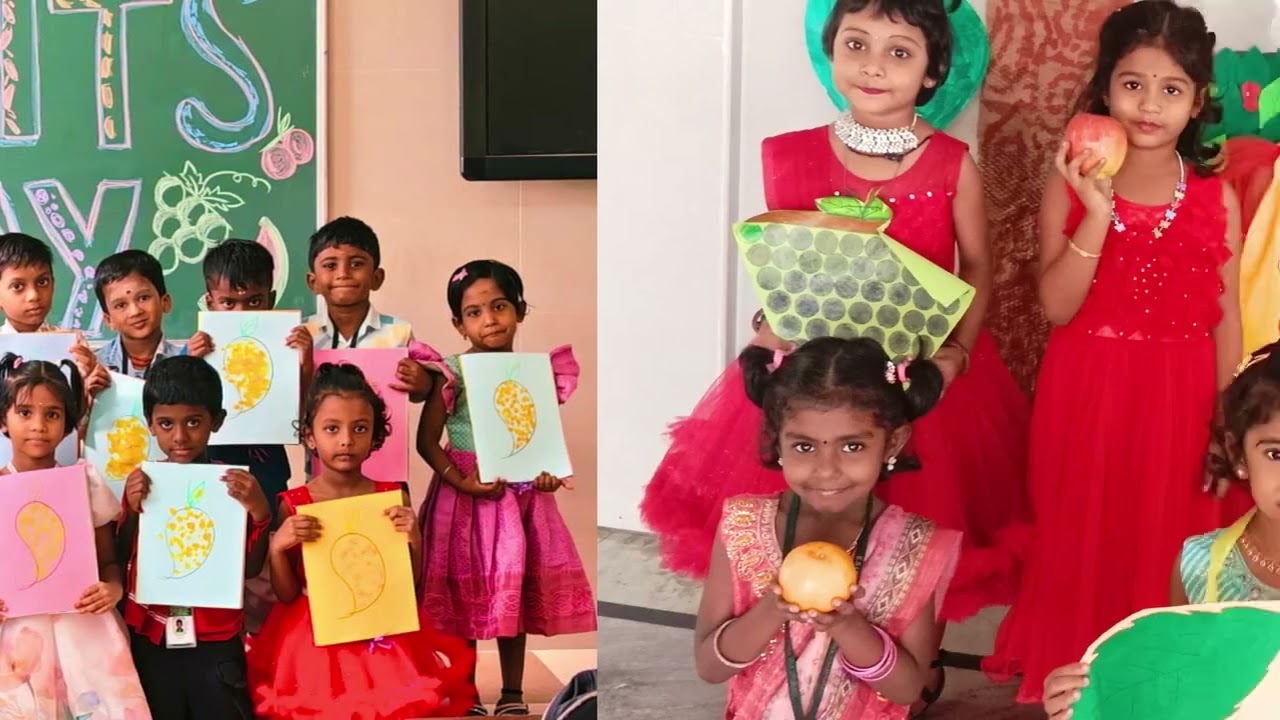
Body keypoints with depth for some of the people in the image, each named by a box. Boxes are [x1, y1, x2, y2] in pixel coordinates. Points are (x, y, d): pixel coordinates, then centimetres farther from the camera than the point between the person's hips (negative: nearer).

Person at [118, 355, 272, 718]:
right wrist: (132, 510, -13)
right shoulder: (142, 482, 0)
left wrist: (259, 512, -21)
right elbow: (123, 558, 2)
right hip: (151, 637, 2)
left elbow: (251, 568, -6)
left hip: (216, 638, -2)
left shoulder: (234, 484, -6)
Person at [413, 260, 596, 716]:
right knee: (465, 595, 3)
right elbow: (426, 440, -9)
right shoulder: (453, 372, -9)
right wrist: (461, 481, -19)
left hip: (522, 496, 3)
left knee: (518, 591, 9)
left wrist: (549, 471, -10)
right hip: (467, 496, -3)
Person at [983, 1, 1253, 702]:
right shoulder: (1070, 184, -5)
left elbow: (1225, 318, 3)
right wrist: (1098, 212, -23)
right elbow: (1057, 305, -12)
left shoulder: (1216, 198, -1)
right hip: (1087, 392, -1)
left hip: (1177, 397, 1)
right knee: (1081, 541, 9)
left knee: (1164, 543, 9)